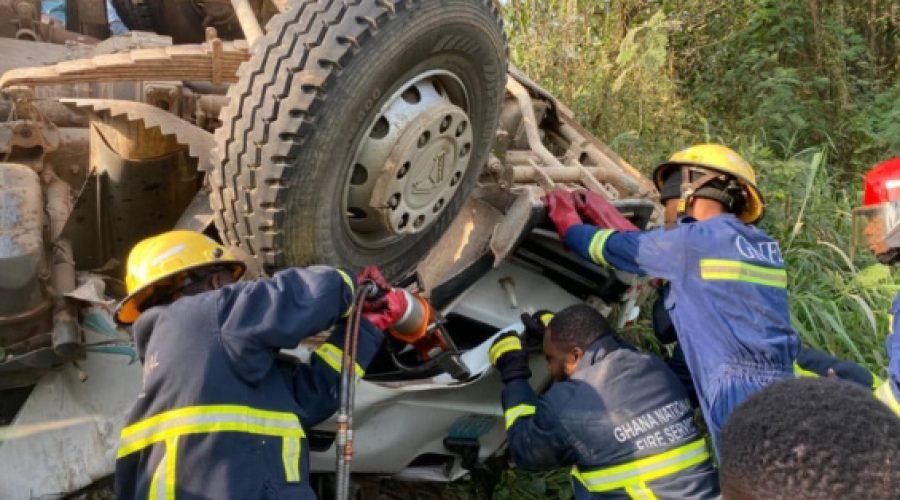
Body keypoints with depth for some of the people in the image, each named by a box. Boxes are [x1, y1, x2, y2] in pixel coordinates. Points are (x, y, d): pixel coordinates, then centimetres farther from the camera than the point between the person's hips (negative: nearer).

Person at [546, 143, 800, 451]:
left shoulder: (694, 239, -7)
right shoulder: (765, 246, 17)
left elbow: (613, 249, 4)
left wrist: (567, 223, 23)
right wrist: (611, 221, 34)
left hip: (740, 391, -8)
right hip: (780, 390, 8)